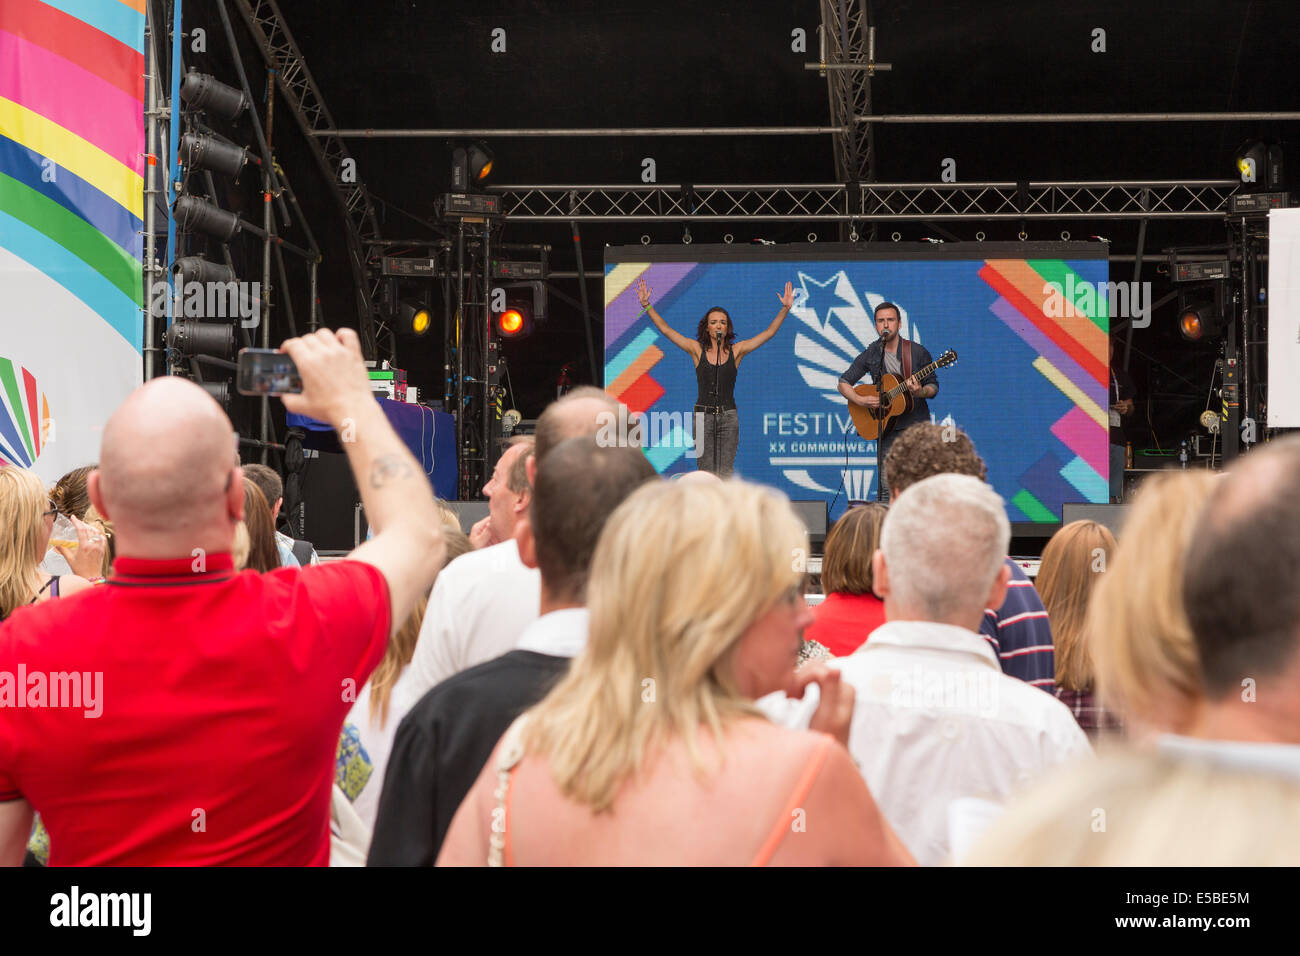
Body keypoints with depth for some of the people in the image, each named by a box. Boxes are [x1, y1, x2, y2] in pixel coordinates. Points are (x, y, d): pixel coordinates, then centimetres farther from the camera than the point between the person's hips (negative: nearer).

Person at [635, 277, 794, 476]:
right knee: (706, 473, -1)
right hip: (703, 415, -1)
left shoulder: (736, 351, 4)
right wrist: (647, 305, -6)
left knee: (725, 473, -2)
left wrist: (785, 309, -6)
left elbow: (769, 332, 3)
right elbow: (665, 329, 1)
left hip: (728, 417, 1)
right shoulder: (697, 350, 3)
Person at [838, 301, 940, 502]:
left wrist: (921, 392, -17)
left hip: (916, 423, -1)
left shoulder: (917, 351, 1)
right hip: (886, 425, 1)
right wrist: (859, 400, -7)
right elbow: (844, 383, 11)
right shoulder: (870, 355, 5)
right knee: (886, 484, -5)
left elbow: (933, 386, 6)